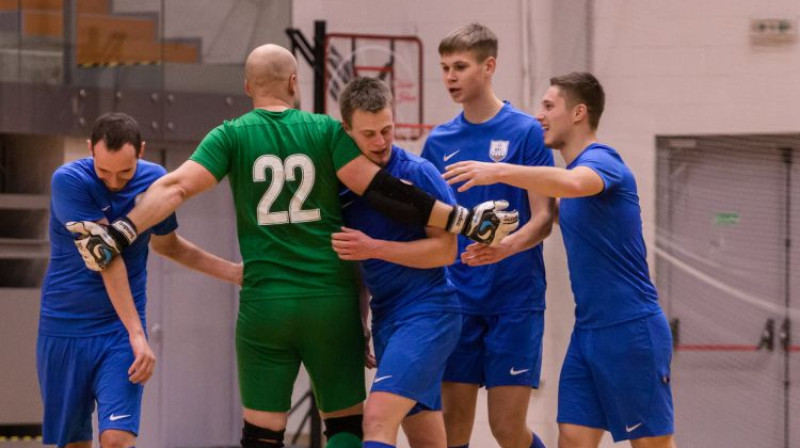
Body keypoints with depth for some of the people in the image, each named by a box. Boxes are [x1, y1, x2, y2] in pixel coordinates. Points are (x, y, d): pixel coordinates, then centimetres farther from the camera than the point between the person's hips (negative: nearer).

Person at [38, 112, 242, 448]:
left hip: (120, 330, 1)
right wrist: (137, 334, -25)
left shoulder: (154, 181, -3)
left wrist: (234, 272, 12)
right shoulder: (69, 181, -16)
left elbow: (165, 243, 17)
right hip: (63, 329, -1)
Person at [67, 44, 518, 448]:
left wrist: (119, 233, -8)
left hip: (264, 303, 0)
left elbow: (177, 187, -9)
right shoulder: (326, 130, 1)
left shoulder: (232, 135, 2)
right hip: (332, 299, 0)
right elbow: (379, 189, -8)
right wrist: (464, 220, -7)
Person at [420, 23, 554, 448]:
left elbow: (543, 218, -8)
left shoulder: (525, 132, -4)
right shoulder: (439, 141, 9)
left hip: (514, 300, -4)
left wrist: (507, 246, -26)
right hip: (457, 299, 4)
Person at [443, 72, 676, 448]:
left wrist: (498, 171, -42)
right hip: (588, 329, 8)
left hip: (630, 329, -8)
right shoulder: (573, 169, 15)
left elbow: (572, 183, -38)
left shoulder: (601, 160, -14)